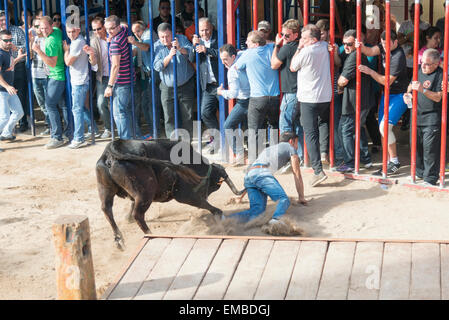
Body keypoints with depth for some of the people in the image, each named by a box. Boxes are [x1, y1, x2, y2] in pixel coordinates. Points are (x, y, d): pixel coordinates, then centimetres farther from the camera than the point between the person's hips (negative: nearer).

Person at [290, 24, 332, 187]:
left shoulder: (306, 52, -14)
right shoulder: (324, 47, 6)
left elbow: (292, 67, 1)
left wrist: (299, 48, 3)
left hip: (309, 99, -7)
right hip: (326, 97, 7)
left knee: (310, 134, -9)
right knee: (317, 129, 26)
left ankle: (318, 170, -18)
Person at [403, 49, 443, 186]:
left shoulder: (440, 75, -12)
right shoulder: (419, 70, 8)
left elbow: (438, 97, -17)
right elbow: (411, 86, 23)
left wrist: (423, 90, -27)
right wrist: (407, 94, 3)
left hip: (432, 119, -7)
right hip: (417, 115, 7)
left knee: (430, 148, -6)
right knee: (416, 145, 12)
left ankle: (430, 179, 3)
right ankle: (419, 173, 28)